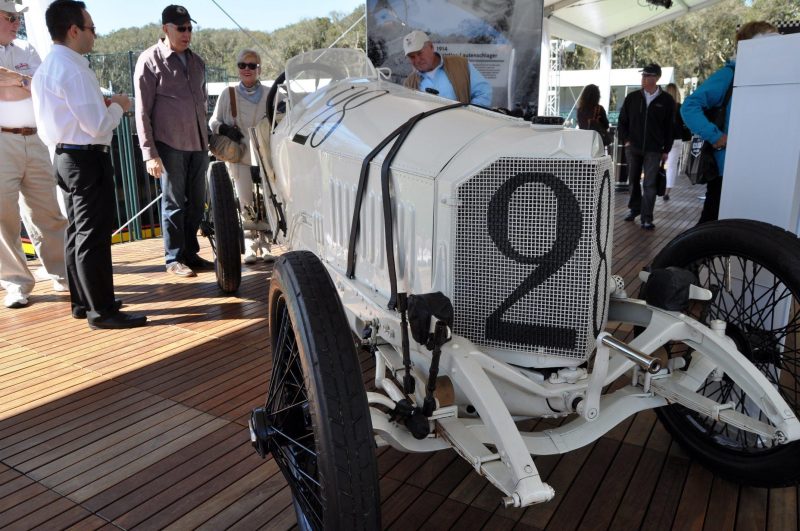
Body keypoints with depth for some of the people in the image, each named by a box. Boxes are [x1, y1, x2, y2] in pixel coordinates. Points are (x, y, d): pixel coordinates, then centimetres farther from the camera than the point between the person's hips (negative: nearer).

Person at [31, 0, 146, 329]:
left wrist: (102, 104, 11)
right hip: (88, 158, -10)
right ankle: (101, 311, 1)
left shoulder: (47, 67, 14)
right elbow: (98, 126, -21)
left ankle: (82, 301, 26)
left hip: (67, 156, 10)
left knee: (78, 233, 15)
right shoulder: (73, 69, -17)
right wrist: (118, 105, -3)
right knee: (94, 237, -6)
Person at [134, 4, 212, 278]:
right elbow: (143, 111, -6)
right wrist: (149, 153, -12)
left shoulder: (196, 61, 15)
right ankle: (174, 258, 11)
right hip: (170, 144, -5)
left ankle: (191, 253, 20)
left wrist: (207, 137, 17)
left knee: (196, 202, 9)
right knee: (174, 203, 1)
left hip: (198, 143, 6)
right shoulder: (150, 60, -3)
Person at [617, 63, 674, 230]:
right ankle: (634, 208, 30)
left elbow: (669, 127, 2)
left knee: (649, 184, -5)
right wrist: (625, 140, -1)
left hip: (654, 150, -3)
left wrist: (666, 150, 0)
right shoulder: (632, 97, 4)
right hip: (633, 148, 3)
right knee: (633, 180, 13)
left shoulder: (666, 100, -1)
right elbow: (622, 121, 10)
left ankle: (647, 218, -2)